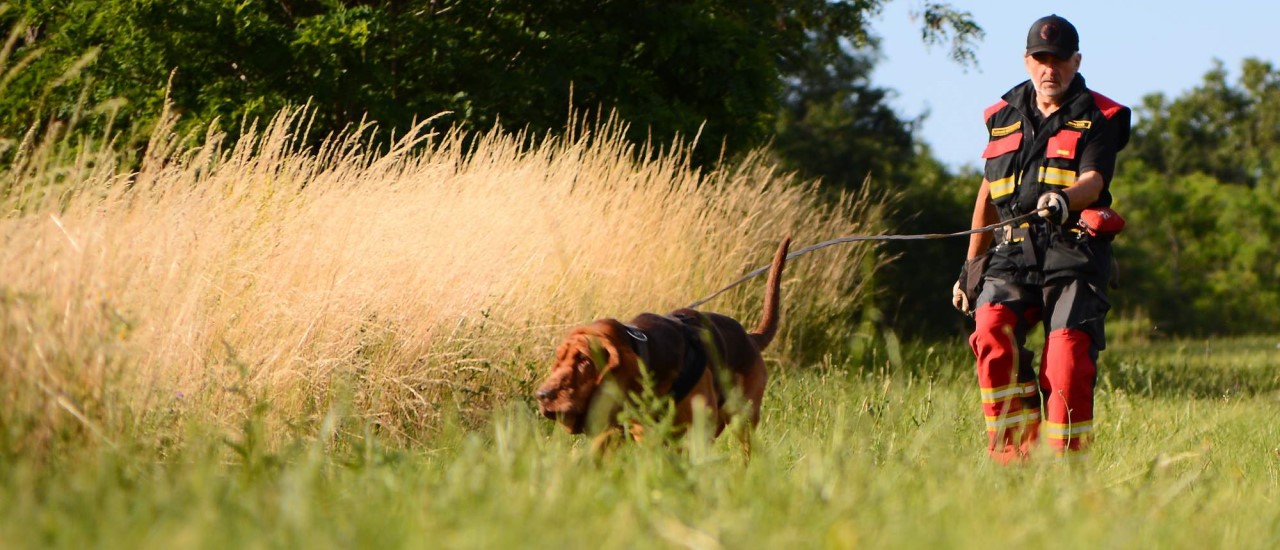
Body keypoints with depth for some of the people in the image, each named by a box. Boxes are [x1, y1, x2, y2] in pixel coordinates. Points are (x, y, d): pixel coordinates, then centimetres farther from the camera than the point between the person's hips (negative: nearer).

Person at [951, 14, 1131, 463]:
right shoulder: (1005, 116, 19)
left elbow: (1093, 180, -12)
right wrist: (970, 268, 24)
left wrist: (1065, 199, -36)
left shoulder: (1098, 118, 6)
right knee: (991, 327, -22)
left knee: (1067, 359, -15)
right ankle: (1015, 451, -19)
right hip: (1013, 251, 3)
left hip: (1073, 254, -3)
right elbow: (988, 193, 26)